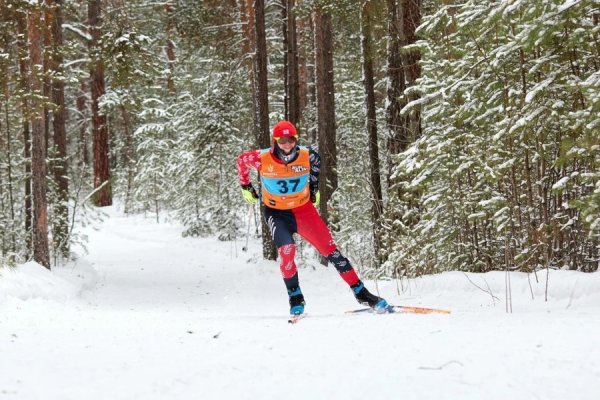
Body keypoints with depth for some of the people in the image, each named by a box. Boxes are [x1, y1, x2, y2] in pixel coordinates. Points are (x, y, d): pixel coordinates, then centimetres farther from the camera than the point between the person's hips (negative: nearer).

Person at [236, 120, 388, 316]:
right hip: (277, 213, -2)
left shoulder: (306, 155, -15)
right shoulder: (262, 158, -20)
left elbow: (316, 159, 10)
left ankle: (361, 293, 3)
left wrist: (314, 187, 14)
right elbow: (242, 160, 1)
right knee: (287, 250, -27)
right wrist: (246, 186, 10)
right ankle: (295, 298, -7)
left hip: (304, 209, 2)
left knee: (331, 249, -3)